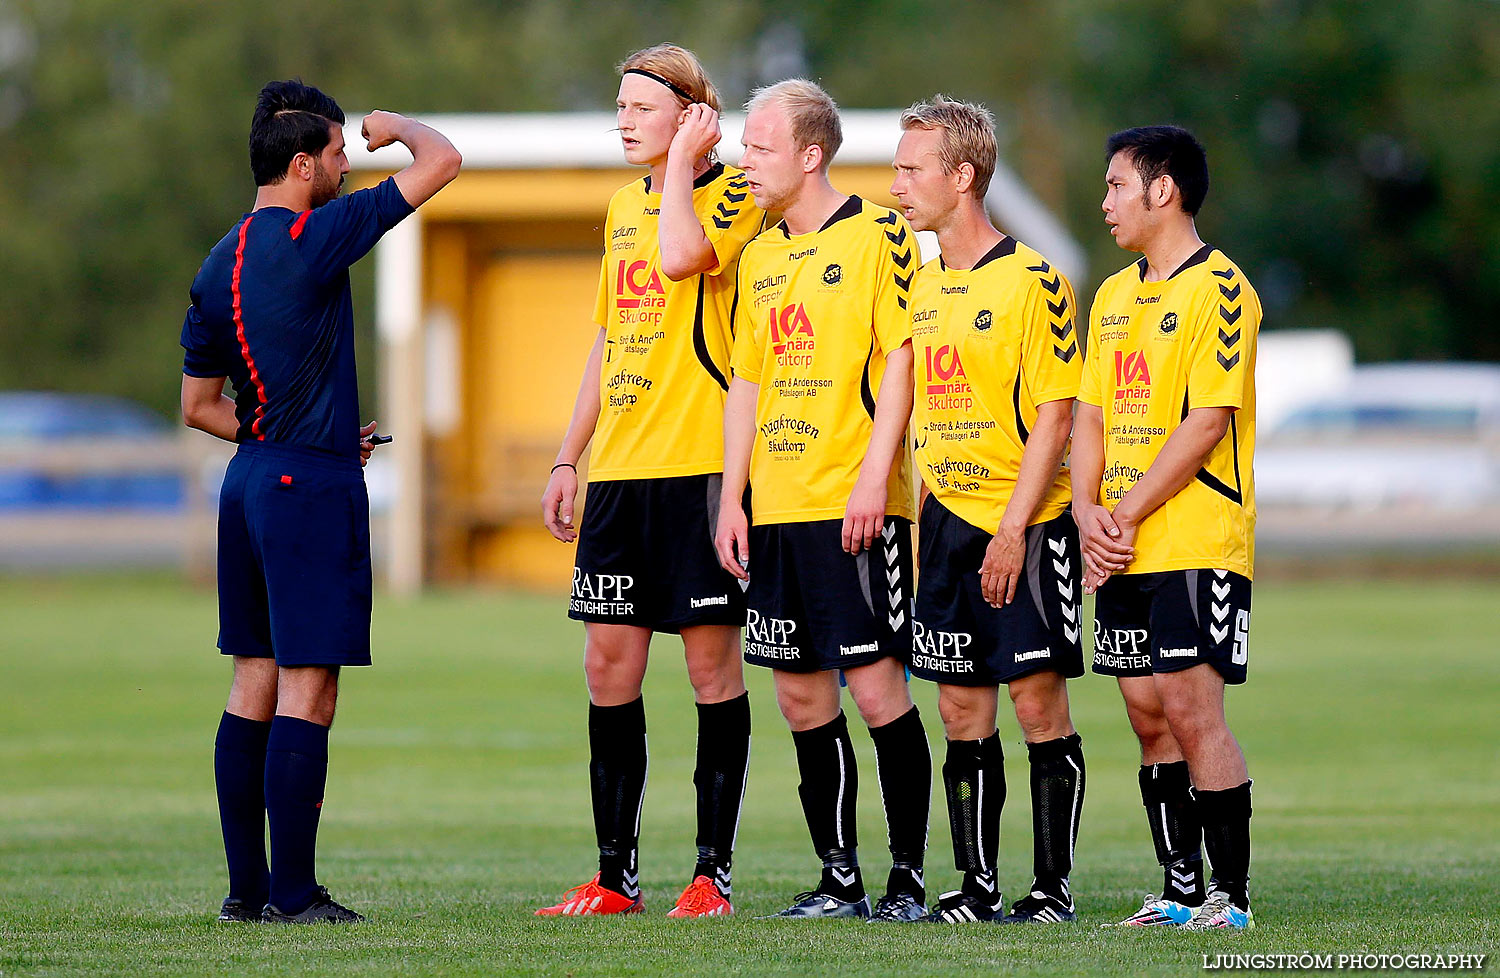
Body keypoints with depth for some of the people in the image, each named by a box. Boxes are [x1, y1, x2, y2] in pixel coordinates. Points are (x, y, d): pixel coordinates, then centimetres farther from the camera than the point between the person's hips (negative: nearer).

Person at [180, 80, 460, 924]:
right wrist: (395, 126, 11)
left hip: (249, 477, 8)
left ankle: (247, 884, 13)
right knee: (308, 691, -6)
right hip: (314, 486, -8)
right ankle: (293, 892, -7)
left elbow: (199, 405, 16)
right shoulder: (313, 237, -13)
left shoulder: (219, 265, 11)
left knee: (255, 685, 11)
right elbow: (443, 163, -11)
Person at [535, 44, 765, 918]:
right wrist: (570, 458, 19)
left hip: (702, 463, -7)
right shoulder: (624, 205, 17)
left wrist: (682, 161, -12)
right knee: (610, 664, 5)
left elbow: (680, 258, -26)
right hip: (620, 470, 7)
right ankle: (616, 874, 10)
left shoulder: (735, 194, -5)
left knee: (713, 659, -1)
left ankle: (715, 871, 4)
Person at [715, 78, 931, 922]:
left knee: (877, 686, -8)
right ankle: (841, 880, 12)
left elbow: (900, 362, -9)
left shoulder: (877, 236, -5)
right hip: (777, 506, 7)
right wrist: (733, 498, 13)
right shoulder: (760, 257, 16)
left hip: (856, 509, -7)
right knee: (802, 694, 6)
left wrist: (874, 477, -17)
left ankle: (909, 876, -1)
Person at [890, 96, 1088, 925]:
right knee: (962, 709, 7)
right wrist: (922, 512, 12)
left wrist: (1014, 529, -17)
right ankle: (977, 887, 12)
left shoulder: (1033, 281, -10)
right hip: (946, 520, 7)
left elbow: (1054, 417, -13)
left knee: (1039, 700, -5)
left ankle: (1053, 886, 1)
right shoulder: (923, 285, 12)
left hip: (1025, 524, -7)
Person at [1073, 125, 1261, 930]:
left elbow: (1207, 424, -15)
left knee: (1191, 711, -11)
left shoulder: (1217, 288, -9)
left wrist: (1126, 513, -14)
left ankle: (1231, 894, -6)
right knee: (1149, 719, 7)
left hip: (1196, 541, -8)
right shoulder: (1114, 295, 16)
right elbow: (1091, 415, 16)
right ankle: (1180, 891, 13)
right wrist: (1087, 509, -1)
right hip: (1123, 553, 8)